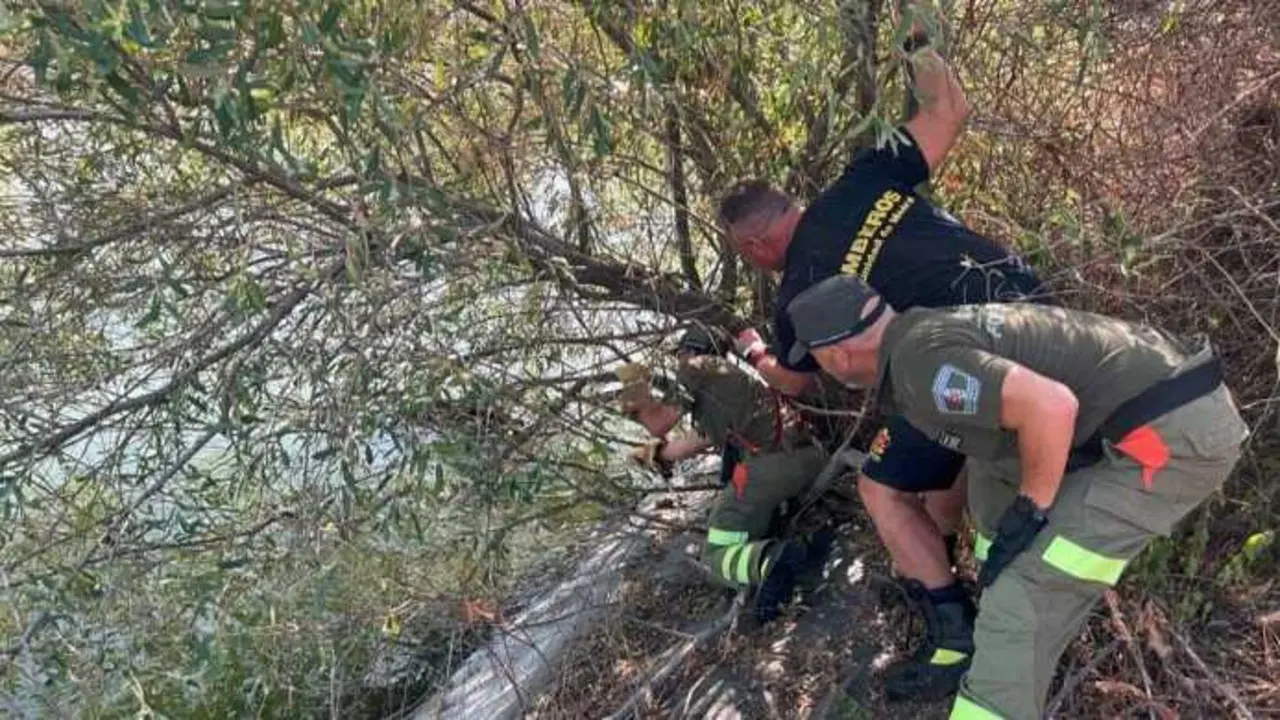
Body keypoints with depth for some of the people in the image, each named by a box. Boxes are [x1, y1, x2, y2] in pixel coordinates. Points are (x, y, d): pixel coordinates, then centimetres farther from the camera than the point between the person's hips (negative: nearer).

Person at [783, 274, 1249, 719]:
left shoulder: (918, 363, -17)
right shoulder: (920, 330, 14)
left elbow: (1051, 406, -28)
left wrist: (1029, 511, -14)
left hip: (1175, 433, -10)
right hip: (1164, 399, 10)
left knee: (1024, 591, -10)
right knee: (993, 468, 22)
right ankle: (1003, 636, 30)